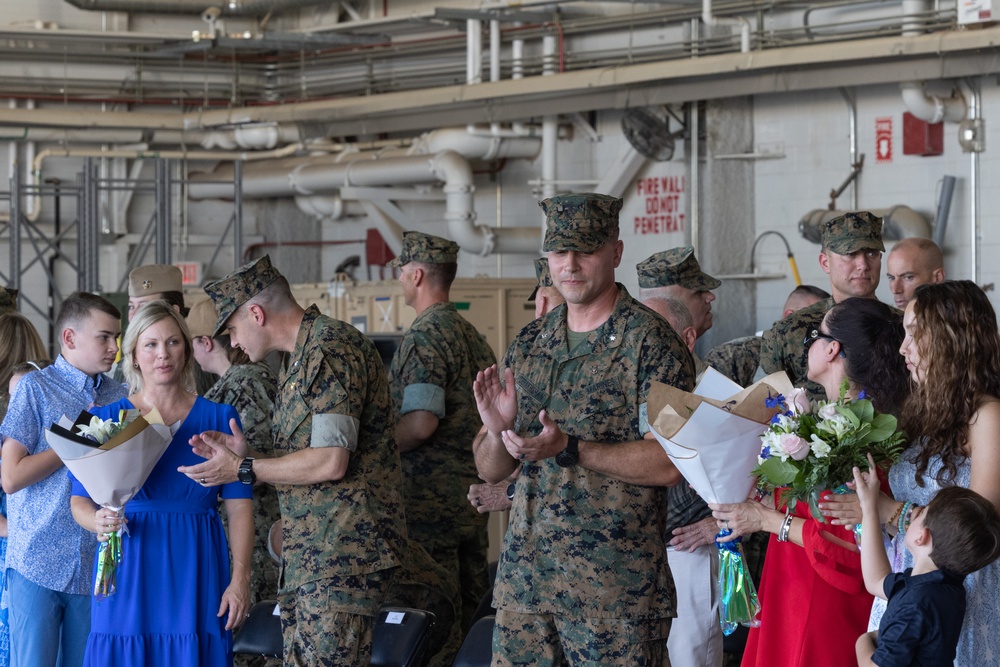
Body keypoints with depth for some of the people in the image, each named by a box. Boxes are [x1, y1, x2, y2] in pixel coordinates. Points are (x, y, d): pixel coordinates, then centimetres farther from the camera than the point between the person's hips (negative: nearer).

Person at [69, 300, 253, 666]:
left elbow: (238, 505, 2)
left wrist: (240, 578, -7)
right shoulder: (105, 419, 6)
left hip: (196, 572, 0)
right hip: (129, 570, 0)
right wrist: (99, 522, -18)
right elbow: (80, 501, 5)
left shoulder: (219, 418, 6)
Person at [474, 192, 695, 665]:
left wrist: (571, 449, -22)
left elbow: (669, 463, -15)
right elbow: (490, 470, 12)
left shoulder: (650, 342, -6)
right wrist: (498, 432, -10)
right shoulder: (529, 343, 12)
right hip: (524, 577, 5)